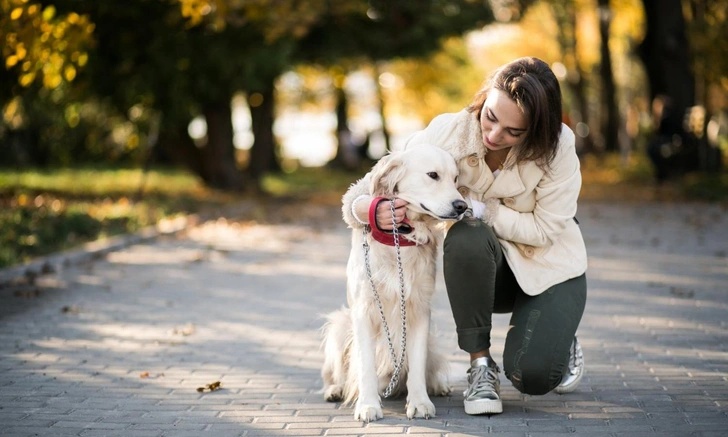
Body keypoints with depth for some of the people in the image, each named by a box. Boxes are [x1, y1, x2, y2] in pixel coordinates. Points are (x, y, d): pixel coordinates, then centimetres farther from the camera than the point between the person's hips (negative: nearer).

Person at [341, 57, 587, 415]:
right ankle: (480, 365, -18)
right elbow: (365, 191, -20)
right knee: (464, 237, -37)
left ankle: (560, 340, 15)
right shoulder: (449, 133, -22)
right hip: (482, 262, 1)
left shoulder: (557, 148, -24)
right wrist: (371, 210, -44)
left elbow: (544, 229, -21)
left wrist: (475, 207, -32)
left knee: (532, 375, -24)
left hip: (549, 265, -1)